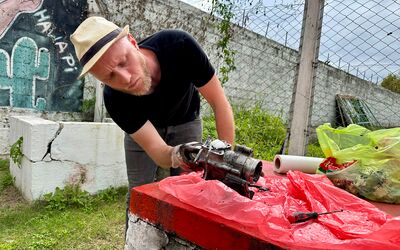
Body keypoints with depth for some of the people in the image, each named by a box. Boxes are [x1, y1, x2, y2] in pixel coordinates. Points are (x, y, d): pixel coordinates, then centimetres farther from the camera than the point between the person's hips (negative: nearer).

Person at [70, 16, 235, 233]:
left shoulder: (180, 45, -37)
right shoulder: (114, 100, -34)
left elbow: (220, 103, -30)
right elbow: (158, 151, -34)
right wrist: (176, 156, -58)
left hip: (185, 122, 1)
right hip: (141, 128, 0)